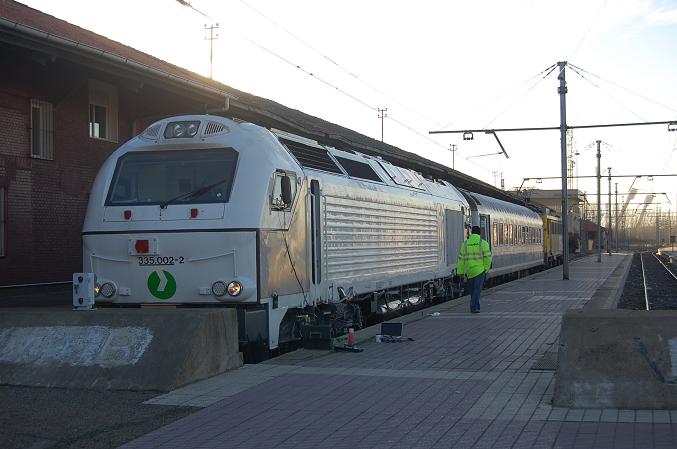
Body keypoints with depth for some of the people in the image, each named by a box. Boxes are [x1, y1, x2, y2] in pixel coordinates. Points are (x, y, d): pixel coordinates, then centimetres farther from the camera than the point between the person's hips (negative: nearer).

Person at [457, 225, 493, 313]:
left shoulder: (465, 243, 4)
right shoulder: (483, 243, -4)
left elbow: (461, 259, 2)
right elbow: (488, 257, -11)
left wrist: (460, 272, 6)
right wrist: (486, 268, 3)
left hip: (469, 271, 3)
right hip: (480, 270, -3)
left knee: (472, 289, 17)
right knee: (477, 289, -4)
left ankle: (475, 306, 23)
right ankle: (474, 307, -15)